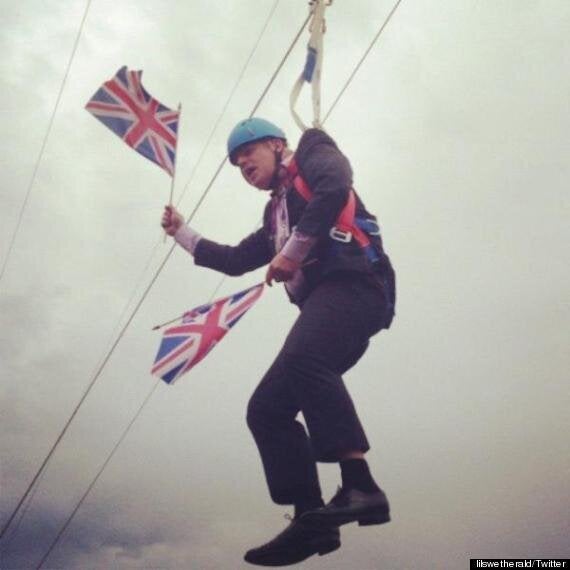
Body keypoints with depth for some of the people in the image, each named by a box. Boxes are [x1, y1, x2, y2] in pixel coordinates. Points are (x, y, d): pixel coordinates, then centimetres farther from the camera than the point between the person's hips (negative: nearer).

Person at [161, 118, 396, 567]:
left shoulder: (312, 153, 12)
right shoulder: (277, 213, 34)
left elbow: (335, 188, -12)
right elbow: (235, 261, 42)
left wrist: (292, 252, -12)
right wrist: (183, 234, 44)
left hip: (353, 282, -9)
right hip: (324, 302, 9)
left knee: (301, 357, -36)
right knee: (266, 410, -2)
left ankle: (360, 485, -41)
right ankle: (311, 519, -8)